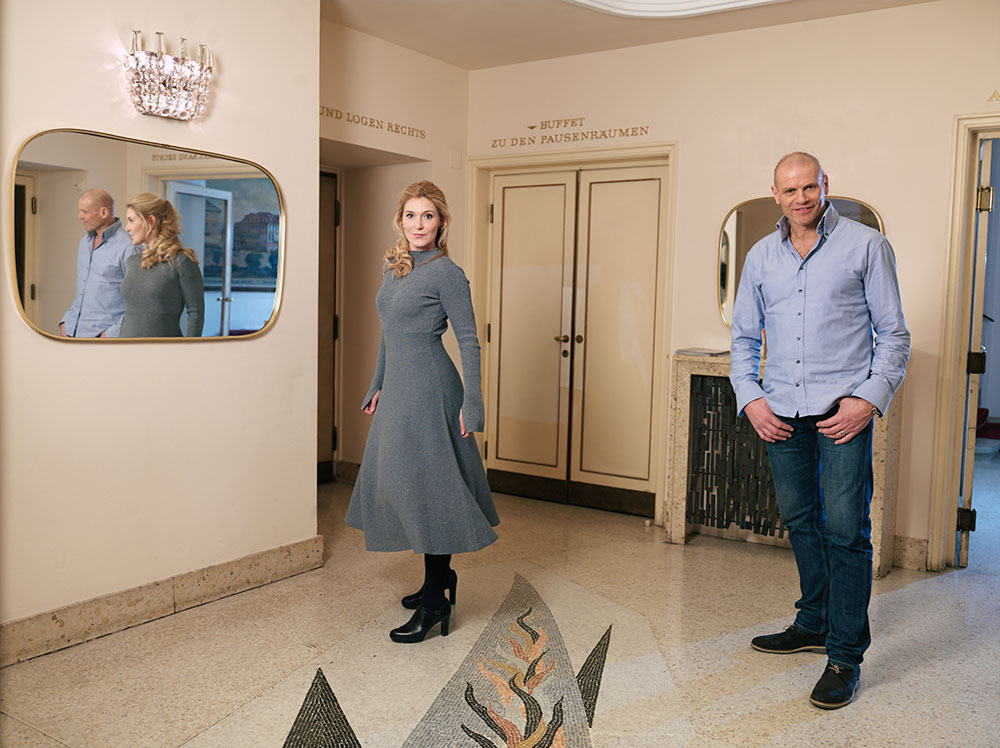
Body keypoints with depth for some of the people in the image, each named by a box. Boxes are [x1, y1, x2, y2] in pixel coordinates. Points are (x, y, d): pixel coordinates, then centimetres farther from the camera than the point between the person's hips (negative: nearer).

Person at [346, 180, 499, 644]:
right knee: (400, 479, 13)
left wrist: (471, 402, -15)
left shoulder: (446, 272, -10)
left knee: (424, 483, -8)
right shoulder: (393, 267, 13)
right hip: (398, 384, 9)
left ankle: (435, 601, 0)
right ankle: (440, 576, 27)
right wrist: (377, 385, 22)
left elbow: (468, 340, -11)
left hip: (428, 385, -9)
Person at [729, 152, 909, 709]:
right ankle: (815, 624, 30)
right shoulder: (761, 256, 12)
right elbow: (744, 337, 16)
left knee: (845, 528, -7)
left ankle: (845, 655, 3)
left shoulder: (866, 246, 1)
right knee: (799, 520, 13)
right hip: (782, 410, 5)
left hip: (844, 407, -4)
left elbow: (894, 334, 1)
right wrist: (750, 398, 2)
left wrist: (871, 399, -12)